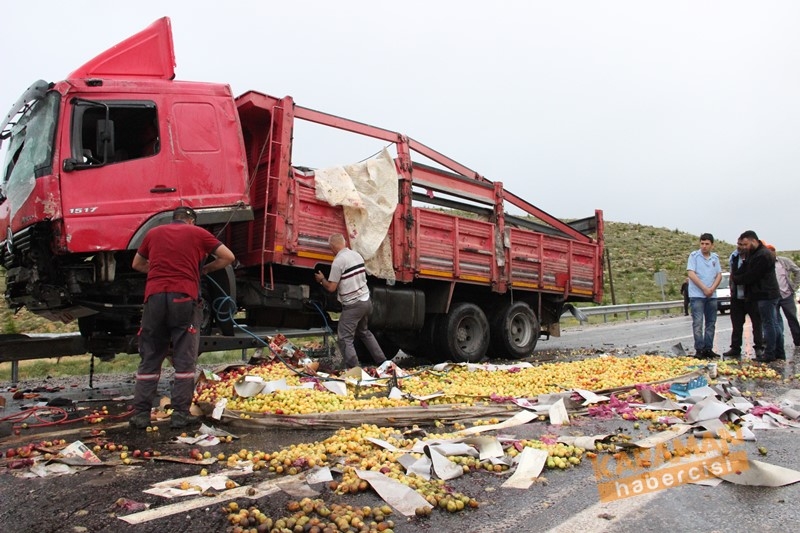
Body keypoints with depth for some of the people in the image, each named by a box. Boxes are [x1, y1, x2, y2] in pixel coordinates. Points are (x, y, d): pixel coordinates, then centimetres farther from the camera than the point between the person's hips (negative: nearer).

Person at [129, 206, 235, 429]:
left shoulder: (154, 233, 19)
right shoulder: (197, 233, 11)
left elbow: (137, 264, 31)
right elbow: (228, 257, 12)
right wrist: (205, 268, 25)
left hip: (154, 296, 3)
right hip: (184, 298, -3)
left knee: (149, 359, 10)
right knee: (184, 360, 3)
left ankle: (141, 414, 11)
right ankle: (180, 414, 2)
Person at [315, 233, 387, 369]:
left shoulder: (338, 261, -14)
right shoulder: (357, 255, 8)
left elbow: (331, 288, -11)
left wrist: (322, 280, 8)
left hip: (353, 305, -8)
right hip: (366, 300, 8)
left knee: (345, 339, 0)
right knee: (364, 332, 26)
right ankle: (382, 362, 29)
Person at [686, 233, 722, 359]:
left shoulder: (715, 257, 10)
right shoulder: (694, 255, -3)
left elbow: (719, 275, 8)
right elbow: (691, 273, -11)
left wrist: (712, 288, -9)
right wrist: (704, 288, -14)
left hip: (712, 296, 5)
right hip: (697, 295, -5)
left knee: (711, 323, 8)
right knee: (698, 323, -7)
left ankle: (708, 349, 15)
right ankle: (699, 349, -5)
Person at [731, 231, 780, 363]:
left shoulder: (763, 255, -19)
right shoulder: (753, 254, 14)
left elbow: (751, 276, -17)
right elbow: (745, 268, 14)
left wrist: (736, 278, -3)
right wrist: (735, 274, -3)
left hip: (766, 295, -10)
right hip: (765, 294, 10)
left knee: (768, 324, -7)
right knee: (773, 324, 12)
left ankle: (769, 354, -4)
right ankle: (775, 352, 18)